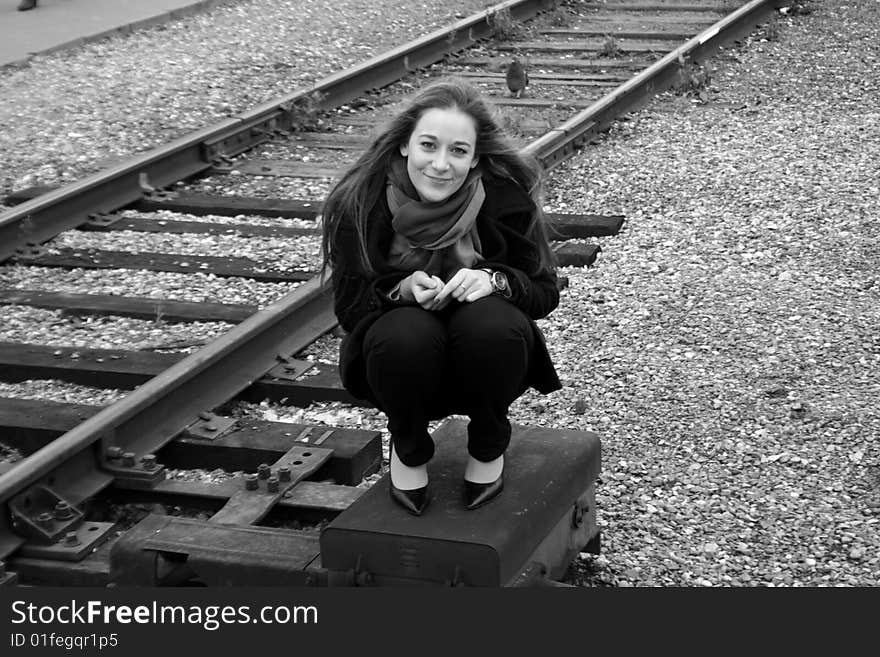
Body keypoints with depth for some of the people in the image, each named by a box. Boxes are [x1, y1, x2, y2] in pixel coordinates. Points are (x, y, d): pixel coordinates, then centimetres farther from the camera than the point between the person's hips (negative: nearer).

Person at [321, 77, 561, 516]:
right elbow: (349, 307, -10)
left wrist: (493, 280, -28)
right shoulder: (360, 203, -16)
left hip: (484, 357, 1)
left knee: (491, 325, -34)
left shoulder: (506, 196, -16)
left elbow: (546, 291, -7)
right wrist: (403, 289, -31)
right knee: (405, 335, -35)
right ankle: (409, 450, 1)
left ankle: (488, 447, 0)